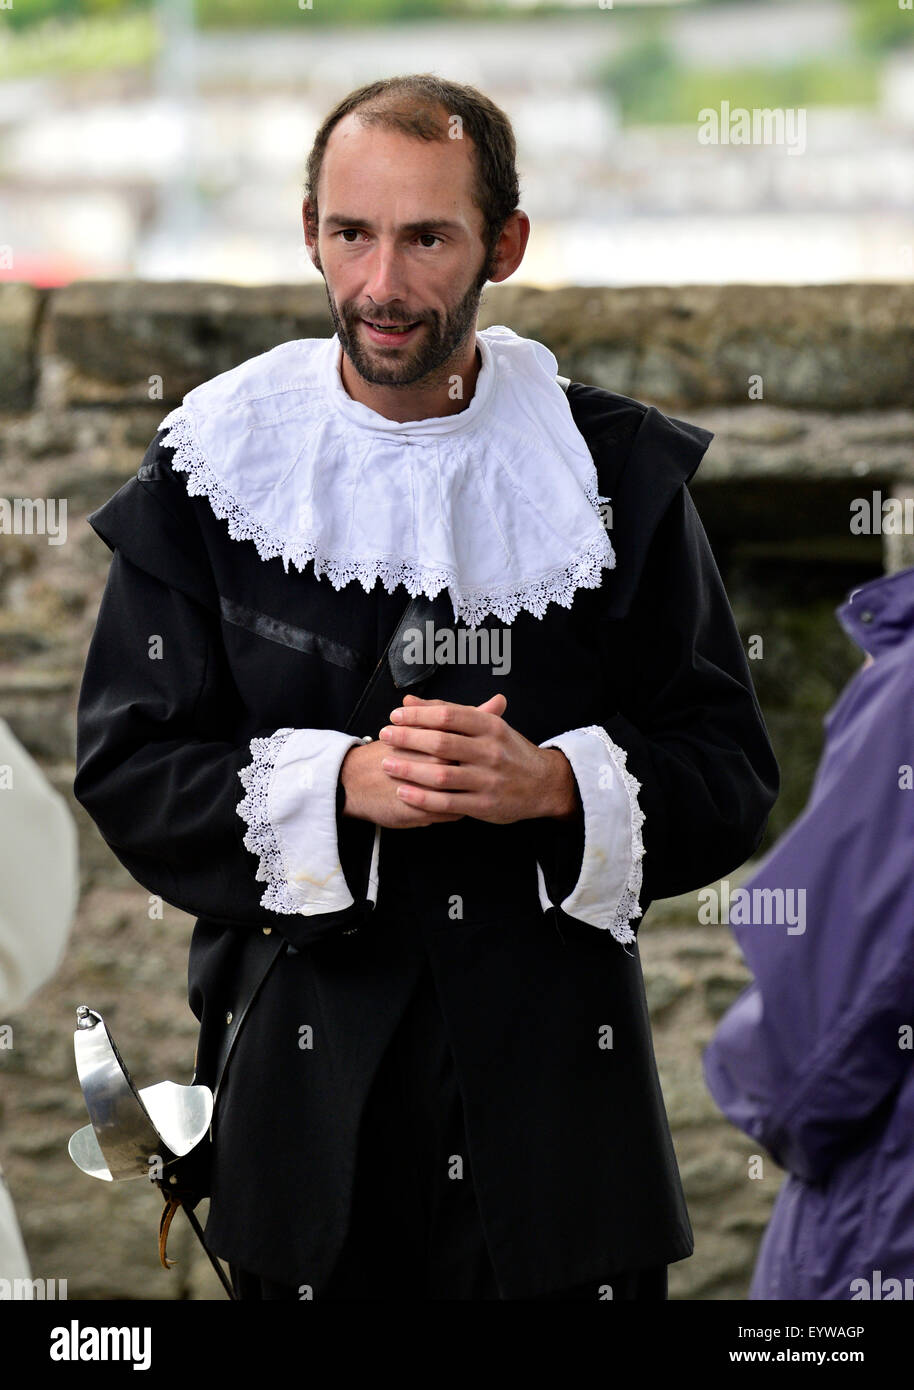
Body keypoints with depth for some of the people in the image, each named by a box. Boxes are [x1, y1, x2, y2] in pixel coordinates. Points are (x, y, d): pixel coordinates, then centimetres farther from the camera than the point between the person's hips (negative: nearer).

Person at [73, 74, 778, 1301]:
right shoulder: (213, 473, 2)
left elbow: (730, 773, 1)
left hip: (558, 1079, 0)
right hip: (305, 1074, 0)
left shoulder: (617, 472, 2)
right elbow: (127, 773, -2)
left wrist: (552, 783, -18)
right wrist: (343, 783, -18)